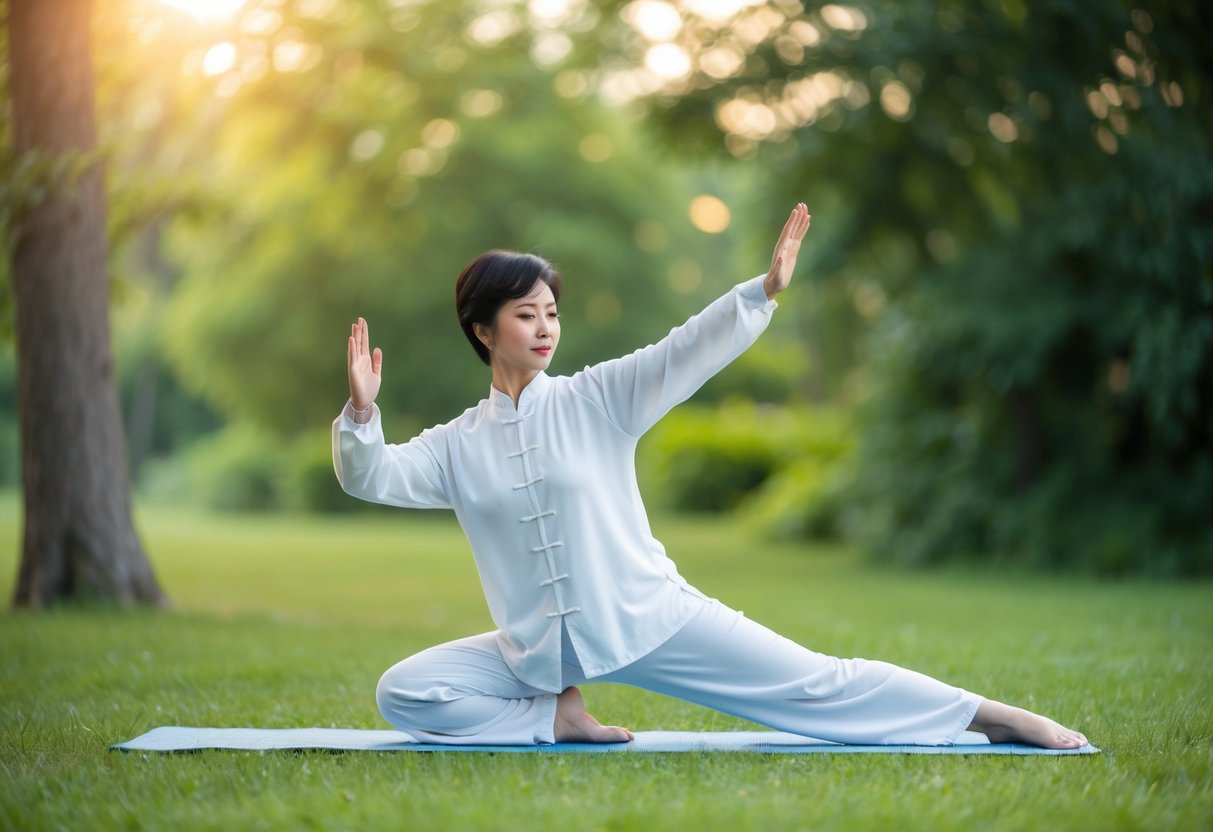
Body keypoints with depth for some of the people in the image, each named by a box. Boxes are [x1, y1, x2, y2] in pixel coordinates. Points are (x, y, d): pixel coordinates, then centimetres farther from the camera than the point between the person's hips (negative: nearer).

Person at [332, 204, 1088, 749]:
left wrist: (766, 290, -28)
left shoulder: (597, 398, -3)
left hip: (650, 619, -3)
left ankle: (993, 718, -5)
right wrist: (362, 412, -27)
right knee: (402, 693, -9)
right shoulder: (457, 446, 4)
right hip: (539, 647, 3)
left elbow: (686, 354, -14)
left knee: (815, 686, -9)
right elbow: (372, 477, -7)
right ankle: (558, 718, -2)